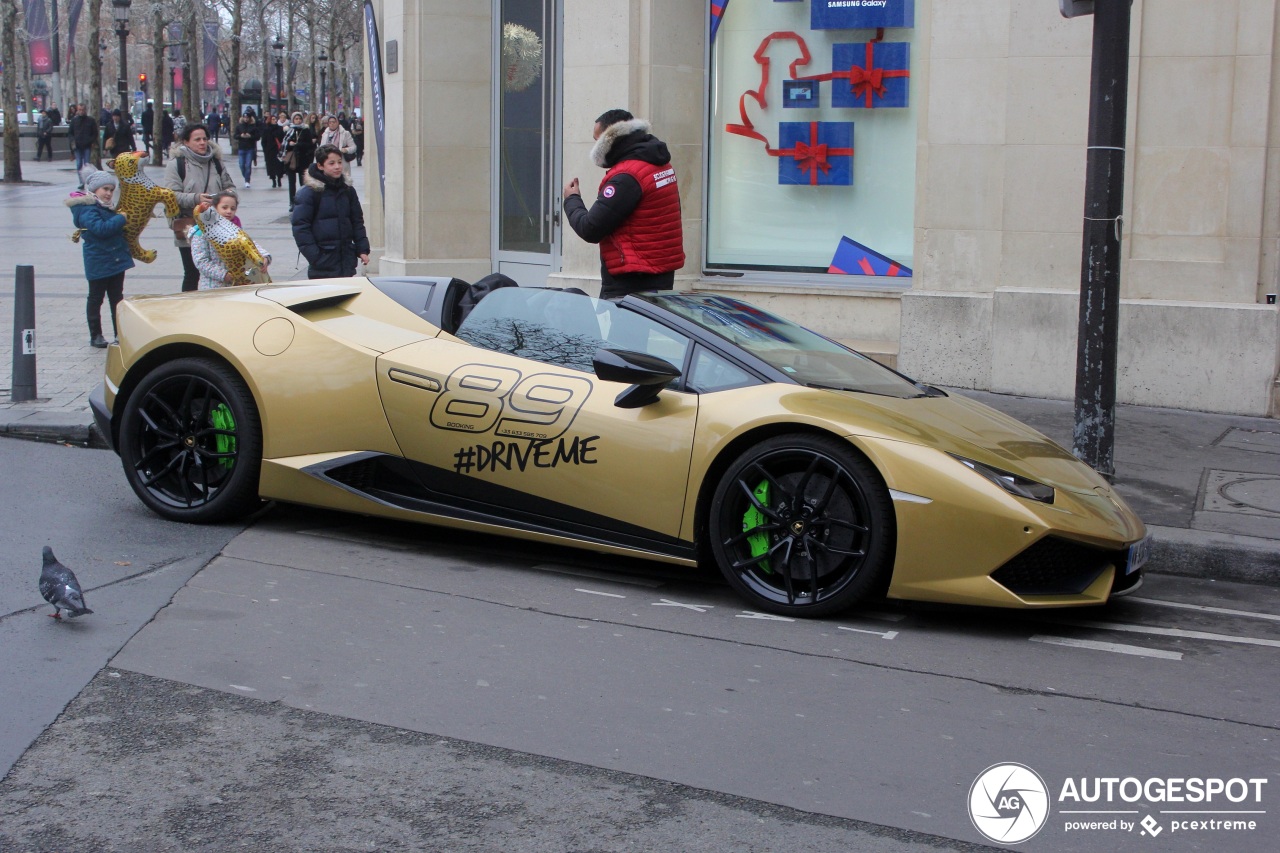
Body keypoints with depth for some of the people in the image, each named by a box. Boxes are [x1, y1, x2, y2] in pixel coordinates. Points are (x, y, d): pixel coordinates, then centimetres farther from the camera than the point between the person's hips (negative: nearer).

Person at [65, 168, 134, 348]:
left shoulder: (106, 207, 13)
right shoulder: (87, 209, -14)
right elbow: (100, 228, -28)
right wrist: (120, 218, -21)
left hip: (116, 260, 8)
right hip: (98, 263, -8)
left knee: (117, 298, 10)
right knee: (96, 298, 3)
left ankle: (120, 333, 15)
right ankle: (95, 335, 10)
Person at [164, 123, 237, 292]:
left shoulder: (215, 162, 12)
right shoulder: (176, 164, -4)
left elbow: (230, 186, 18)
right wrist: (196, 198, -27)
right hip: (188, 229, -4)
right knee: (192, 273, 1)